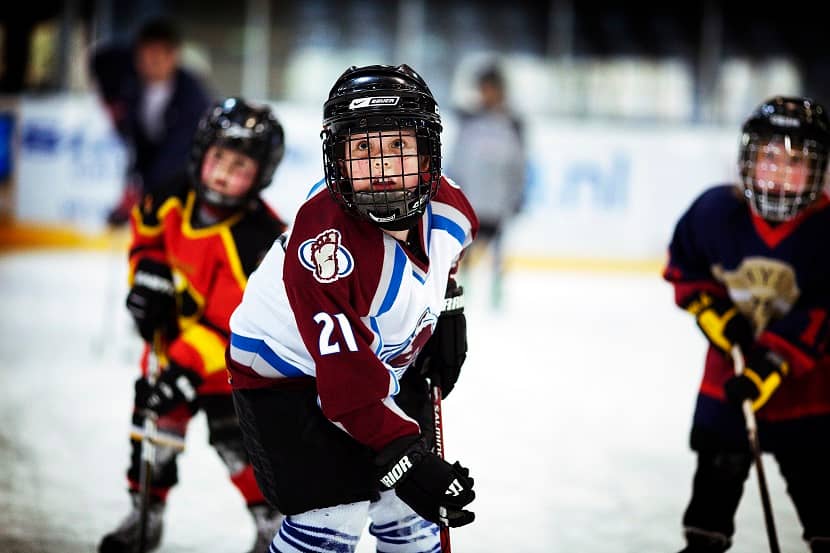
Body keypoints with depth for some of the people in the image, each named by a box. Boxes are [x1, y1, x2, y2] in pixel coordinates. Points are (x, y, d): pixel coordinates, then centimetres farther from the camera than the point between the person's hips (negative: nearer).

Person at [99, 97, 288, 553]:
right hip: (176, 331, 6)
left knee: (237, 434, -12)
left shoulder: (260, 240, -33)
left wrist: (188, 368, -37)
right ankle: (146, 514, 26)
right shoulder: (175, 199, -14)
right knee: (156, 416, 10)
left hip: (231, 349, -6)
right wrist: (147, 275, -5)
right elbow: (147, 229, 11)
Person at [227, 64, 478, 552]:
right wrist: (404, 459, -44)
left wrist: (449, 307, 8)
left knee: (409, 509, 11)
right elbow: (347, 379, -39)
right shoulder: (325, 242, -37)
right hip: (285, 376, -7)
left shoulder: (446, 206, -17)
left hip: (388, 362, 7)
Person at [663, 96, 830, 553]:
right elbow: (684, 269, 1)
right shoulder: (715, 211, -16)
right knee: (719, 449, 8)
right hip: (734, 346, 2)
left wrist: (774, 362, -28)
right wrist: (713, 313, -12)